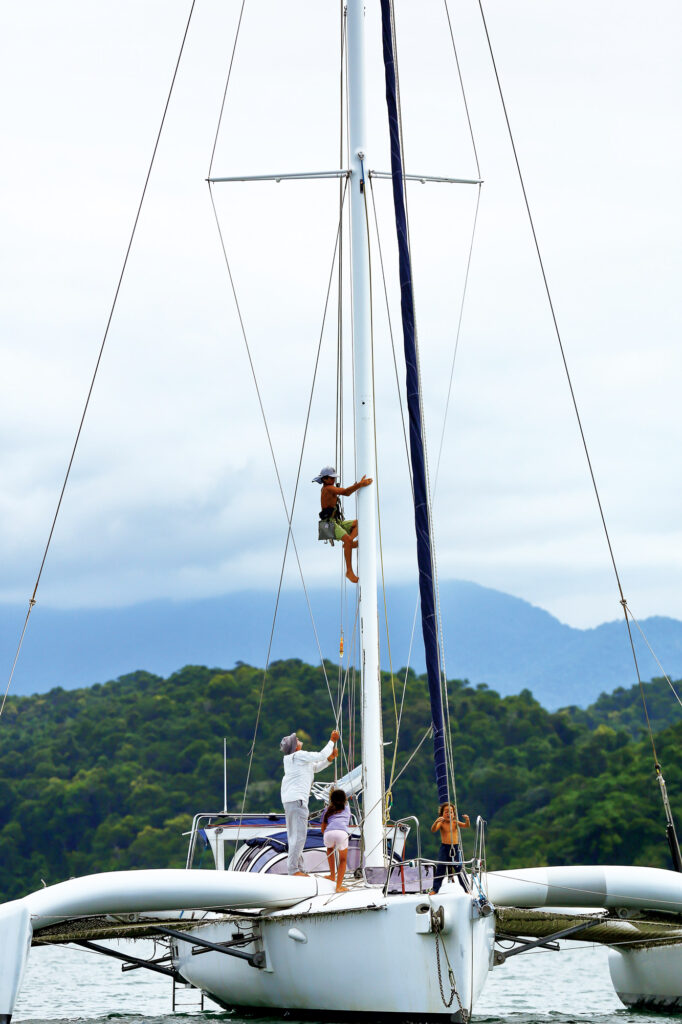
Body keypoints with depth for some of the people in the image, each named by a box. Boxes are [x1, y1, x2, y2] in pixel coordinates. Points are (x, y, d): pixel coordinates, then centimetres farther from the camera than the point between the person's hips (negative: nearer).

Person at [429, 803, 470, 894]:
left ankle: (467, 889, 9)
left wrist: (467, 820, -33)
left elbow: (467, 826, -11)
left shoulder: (455, 823, -1)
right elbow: (433, 830, -21)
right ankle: (435, 889, 5)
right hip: (444, 847, 0)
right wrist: (436, 821, -40)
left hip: (456, 847, 0)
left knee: (459, 869, 0)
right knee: (440, 868, -2)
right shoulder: (441, 823, -5)